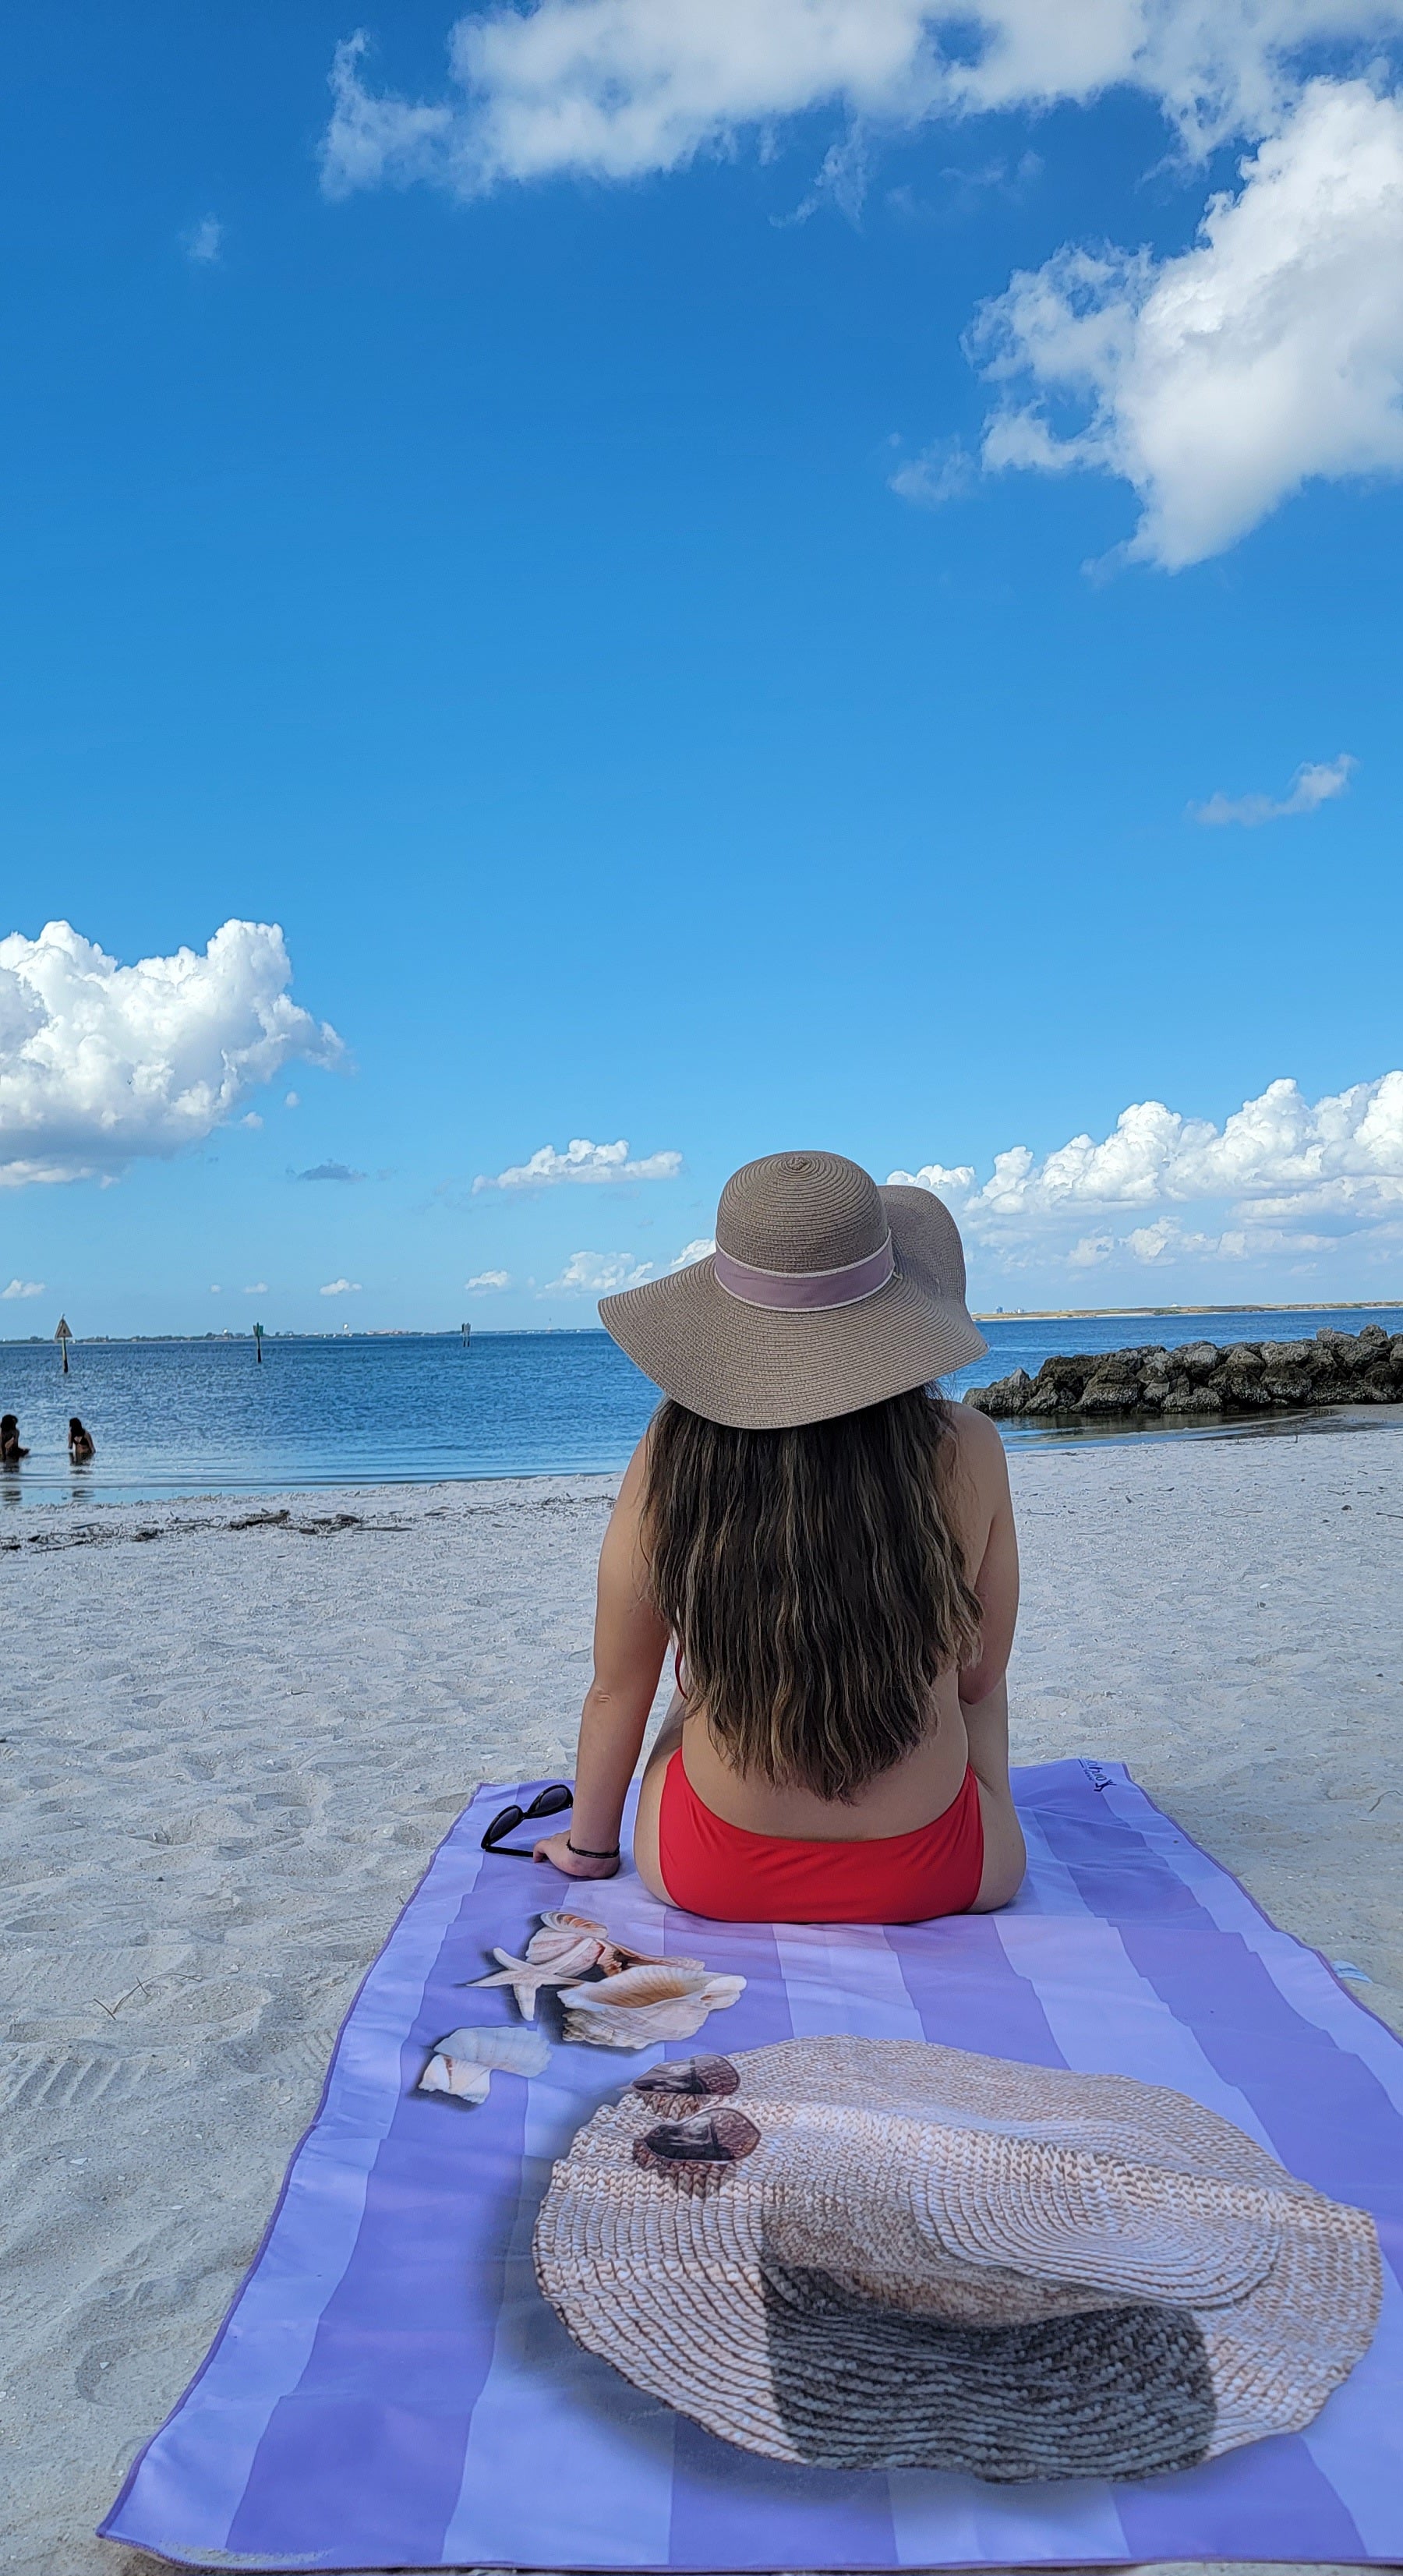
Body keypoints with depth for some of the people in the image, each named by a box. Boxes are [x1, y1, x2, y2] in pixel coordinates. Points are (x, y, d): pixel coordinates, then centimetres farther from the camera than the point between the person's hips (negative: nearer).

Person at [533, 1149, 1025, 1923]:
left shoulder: (672, 1455, -18)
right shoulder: (966, 1453, -17)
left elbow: (617, 1690, -5)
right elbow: (979, 1678, -2)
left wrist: (587, 1844, 14)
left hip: (713, 1880, 0)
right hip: (927, 1882, 0)